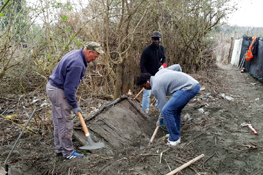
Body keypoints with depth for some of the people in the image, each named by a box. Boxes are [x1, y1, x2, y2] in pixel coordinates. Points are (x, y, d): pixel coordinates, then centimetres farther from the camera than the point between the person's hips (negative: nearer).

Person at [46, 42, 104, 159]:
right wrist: (74, 105, -15)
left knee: (58, 122, 16)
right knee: (66, 123, -1)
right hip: (58, 92, -11)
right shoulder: (77, 64, -25)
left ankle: (59, 149, 28)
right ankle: (68, 153, 11)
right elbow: (69, 87, -24)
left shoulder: (75, 53, 8)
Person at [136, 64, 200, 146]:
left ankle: (174, 139, 3)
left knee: (166, 111, -10)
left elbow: (163, 104, -2)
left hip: (188, 88, -11)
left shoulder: (155, 88, -7)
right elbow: (177, 67, 24)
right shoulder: (160, 72, 17)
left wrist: (160, 119, 15)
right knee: (175, 109, 20)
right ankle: (176, 135, 30)